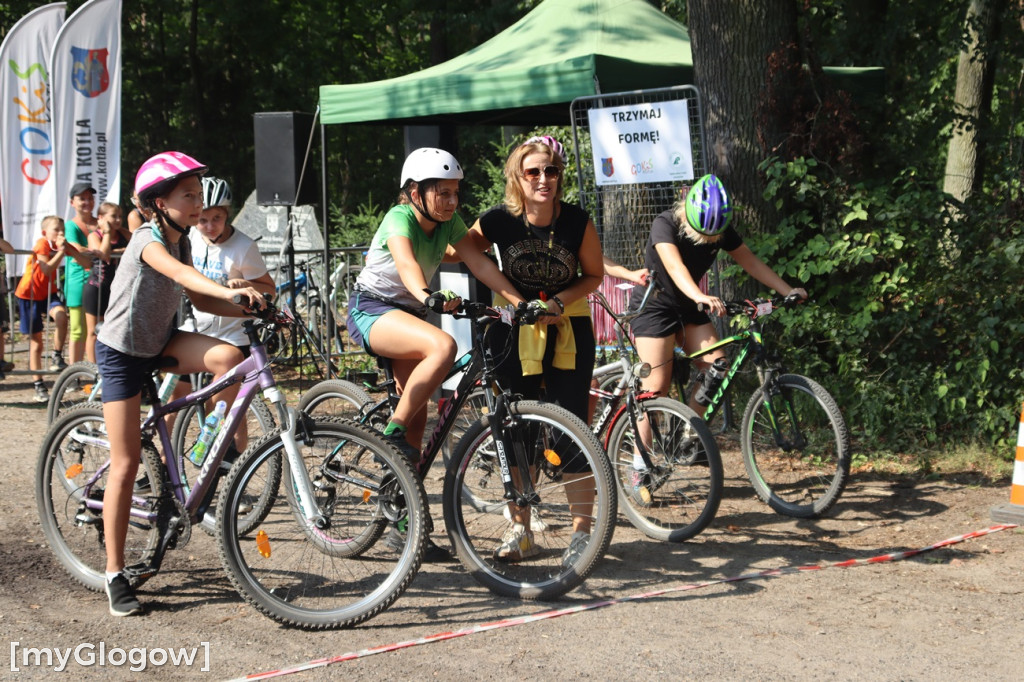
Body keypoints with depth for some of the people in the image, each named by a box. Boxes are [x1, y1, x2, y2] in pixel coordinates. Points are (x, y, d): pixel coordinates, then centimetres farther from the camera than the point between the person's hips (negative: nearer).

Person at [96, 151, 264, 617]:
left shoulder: (180, 241, 2)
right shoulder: (148, 239, -21)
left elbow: (199, 300, 3)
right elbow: (177, 272, -42)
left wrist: (252, 311, -10)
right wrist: (230, 290, -58)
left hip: (160, 344, 6)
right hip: (122, 351, -6)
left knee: (228, 356, -24)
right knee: (126, 465, -5)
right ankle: (115, 574, 5)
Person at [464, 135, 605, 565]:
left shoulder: (577, 222, -15)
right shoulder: (499, 220, -14)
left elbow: (594, 275, -2)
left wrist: (559, 301, -17)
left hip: (567, 331, -1)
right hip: (514, 331, 1)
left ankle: (582, 531, 4)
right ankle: (520, 531, 17)